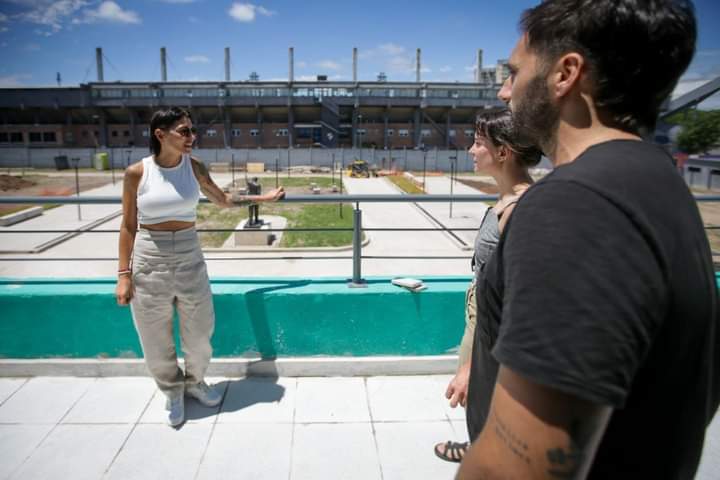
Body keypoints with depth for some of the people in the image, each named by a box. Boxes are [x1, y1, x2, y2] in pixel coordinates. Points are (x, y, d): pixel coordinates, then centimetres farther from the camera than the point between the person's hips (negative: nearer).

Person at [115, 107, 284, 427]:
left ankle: (194, 381, 41)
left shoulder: (194, 168, -1)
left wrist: (263, 198, 16)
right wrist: (124, 274, -5)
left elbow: (223, 200, 15)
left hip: (189, 257, 2)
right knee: (156, 338, 10)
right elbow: (128, 226, -3)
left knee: (199, 330, 12)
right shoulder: (137, 172, -8)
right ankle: (172, 390, 36)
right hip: (149, 260, -2)